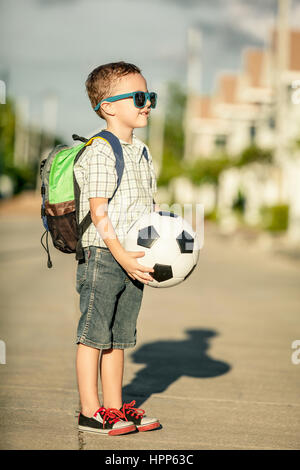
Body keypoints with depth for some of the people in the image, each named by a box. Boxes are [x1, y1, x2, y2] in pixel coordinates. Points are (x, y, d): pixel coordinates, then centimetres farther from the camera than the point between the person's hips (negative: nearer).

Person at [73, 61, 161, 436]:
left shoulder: (141, 152, 14)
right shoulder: (100, 153, -13)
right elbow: (98, 212, -17)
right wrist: (122, 255, -21)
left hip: (133, 259, 8)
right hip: (102, 255, -8)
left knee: (118, 338, 13)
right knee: (94, 335, -1)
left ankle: (115, 407, 21)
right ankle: (90, 411, 7)